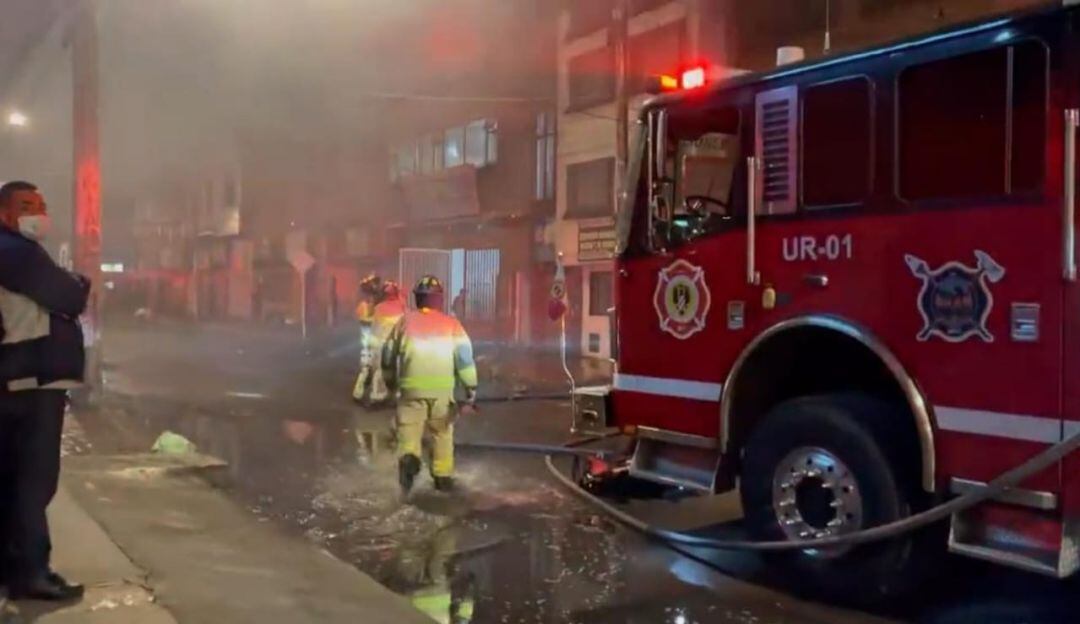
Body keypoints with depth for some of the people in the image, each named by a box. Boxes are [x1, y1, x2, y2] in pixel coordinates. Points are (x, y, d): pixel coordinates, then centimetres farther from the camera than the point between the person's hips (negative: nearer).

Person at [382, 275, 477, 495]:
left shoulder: (406, 320, 7)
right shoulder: (451, 324, 4)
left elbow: (388, 353, 13)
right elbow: (464, 355, -6)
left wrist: (390, 381, 30)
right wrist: (470, 388, -5)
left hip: (411, 388, 0)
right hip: (442, 389, 1)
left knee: (409, 428, 2)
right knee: (442, 432, 16)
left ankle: (409, 459, -27)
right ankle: (443, 477, 21)